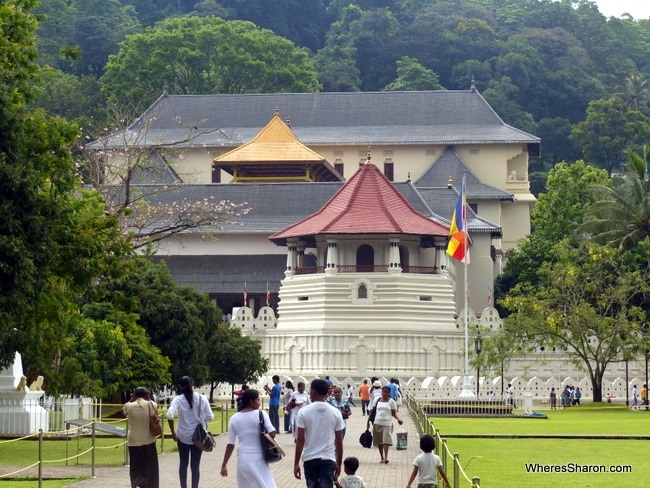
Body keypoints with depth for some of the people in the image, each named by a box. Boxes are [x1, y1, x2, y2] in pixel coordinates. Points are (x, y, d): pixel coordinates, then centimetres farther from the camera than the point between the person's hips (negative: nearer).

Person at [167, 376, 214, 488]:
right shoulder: (201, 399, -4)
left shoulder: (178, 399, -9)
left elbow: (170, 415, -22)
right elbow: (210, 417, -4)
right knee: (195, 465, 6)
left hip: (183, 436, 0)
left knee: (183, 464, 15)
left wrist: (173, 432, -12)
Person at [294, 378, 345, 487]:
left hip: (309, 459, 0)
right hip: (328, 459, 1)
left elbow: (300, 440, -7)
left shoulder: (304, 412, -5)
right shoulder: (335, 413, 1)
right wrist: (338, 464, 12)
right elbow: (339, 441, 3)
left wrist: (296, 463, -1)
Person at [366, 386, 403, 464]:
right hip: (377, 423, 3)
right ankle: (382, 457, 15)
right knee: (379, 441, 5)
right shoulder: (377, 400, 6)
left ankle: (386, 457, -19)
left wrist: (398, 419, -16)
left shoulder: (391, 401, 0)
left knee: (386, 440, -15)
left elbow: (394, 413, 1)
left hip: (387, 423, -3)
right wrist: (368, 421, 10)